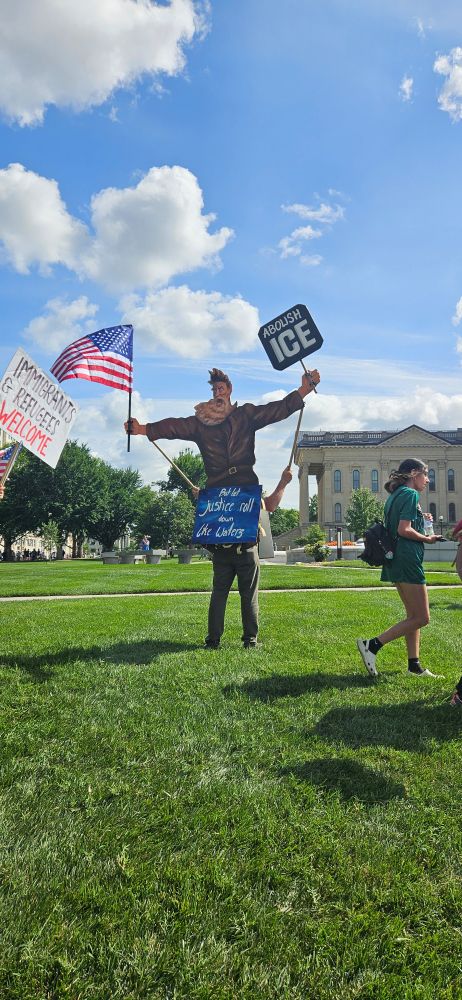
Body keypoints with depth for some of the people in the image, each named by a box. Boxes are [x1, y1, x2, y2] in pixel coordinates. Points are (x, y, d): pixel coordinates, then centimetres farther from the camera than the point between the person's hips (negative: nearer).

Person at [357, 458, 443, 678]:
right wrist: (427, 539, -6)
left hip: (395, 560, 10)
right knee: (421, 618, -5)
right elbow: (404, 530, -19)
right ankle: (372, 645, -10)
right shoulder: (411, 494, -10)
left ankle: (414, 666, 17)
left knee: (413, 615, 15)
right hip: (408, 559, -10)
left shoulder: (395, 495, 17)